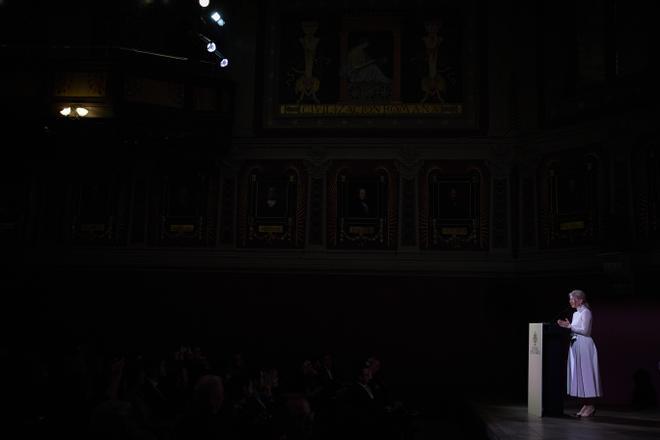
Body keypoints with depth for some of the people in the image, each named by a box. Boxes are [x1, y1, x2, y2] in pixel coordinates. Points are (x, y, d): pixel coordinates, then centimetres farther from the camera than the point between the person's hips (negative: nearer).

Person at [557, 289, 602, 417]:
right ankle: (585, 405, 12)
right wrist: (566, 326, 5)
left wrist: (569, 326, -17)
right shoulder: (575, 314, 17)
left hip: (584, 346, -9)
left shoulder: (586, 312, -8)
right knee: (578, 375, 7)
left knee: (585, 374, -6)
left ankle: (591, 406, 0)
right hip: (575, 346, 9)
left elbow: (584, 330, -16)